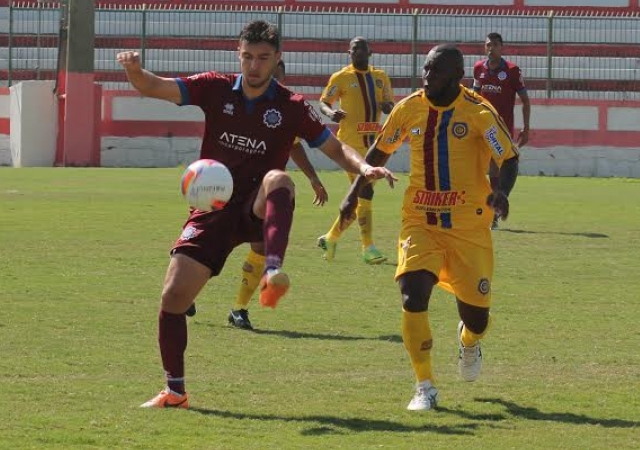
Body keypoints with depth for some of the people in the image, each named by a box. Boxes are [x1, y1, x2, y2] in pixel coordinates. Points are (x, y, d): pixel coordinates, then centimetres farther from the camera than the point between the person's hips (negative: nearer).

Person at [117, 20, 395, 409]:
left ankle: (273, 274, -56)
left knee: (278, 180, -37)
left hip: (257, 212, -2)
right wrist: (135, 70, -26)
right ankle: (175, 391, 10)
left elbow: (335, 148, 3)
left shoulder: (291, 107, -1)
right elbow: (153, 88, -3)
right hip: (212, 211, 2)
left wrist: (365, 167, -18)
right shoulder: (216, 89, 3)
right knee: (173, 296, -7)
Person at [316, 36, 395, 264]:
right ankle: (368, 247, -11)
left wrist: (388, 107, -5)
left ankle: (331, 237, 27)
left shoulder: (380, 77, 14)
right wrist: (331, 113, -21)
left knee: (358, 197, 11)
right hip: (351, 141, -6)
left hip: (372, 142, 6)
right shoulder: (341, 77, 0)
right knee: (364, 192, -14)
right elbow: (323, 102, 2)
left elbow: (390, 105, 19)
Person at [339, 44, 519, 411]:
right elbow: (381, 151, 17)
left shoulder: (479, 112, -10)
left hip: (468, 226, -2)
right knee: (413, 296, -20)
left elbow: (509, 159, -9)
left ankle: (469, 341, 44)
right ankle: (425, 387, -9)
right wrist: (355, 193, 12)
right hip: (420, 222, 2)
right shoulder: (409, 108, 1)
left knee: (476, 313, 3)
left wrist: (501, 194, -28)